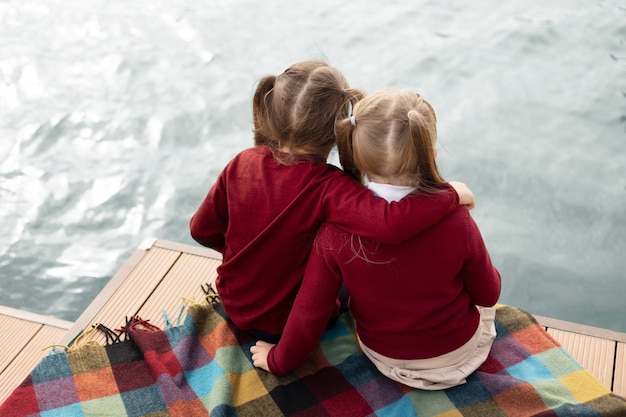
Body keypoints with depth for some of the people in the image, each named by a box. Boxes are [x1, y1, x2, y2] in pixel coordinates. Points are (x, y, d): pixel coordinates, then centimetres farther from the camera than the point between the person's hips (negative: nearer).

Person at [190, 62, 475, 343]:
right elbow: (392, 225, -48)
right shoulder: (326, 187, -31)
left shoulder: (242, 163, -16)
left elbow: (202, 230, -4)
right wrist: (451, 194, -32)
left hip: (233, 305, 5)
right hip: (286, 324, -5)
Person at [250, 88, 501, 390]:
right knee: (491, 276, 25)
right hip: (459, 354, -1)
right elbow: (487, 295, -13)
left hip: (383, 358, 1)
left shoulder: (337, 230, -28)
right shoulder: (455, 221, -31)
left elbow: (309, 311, -17)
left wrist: (279, 360, 1)